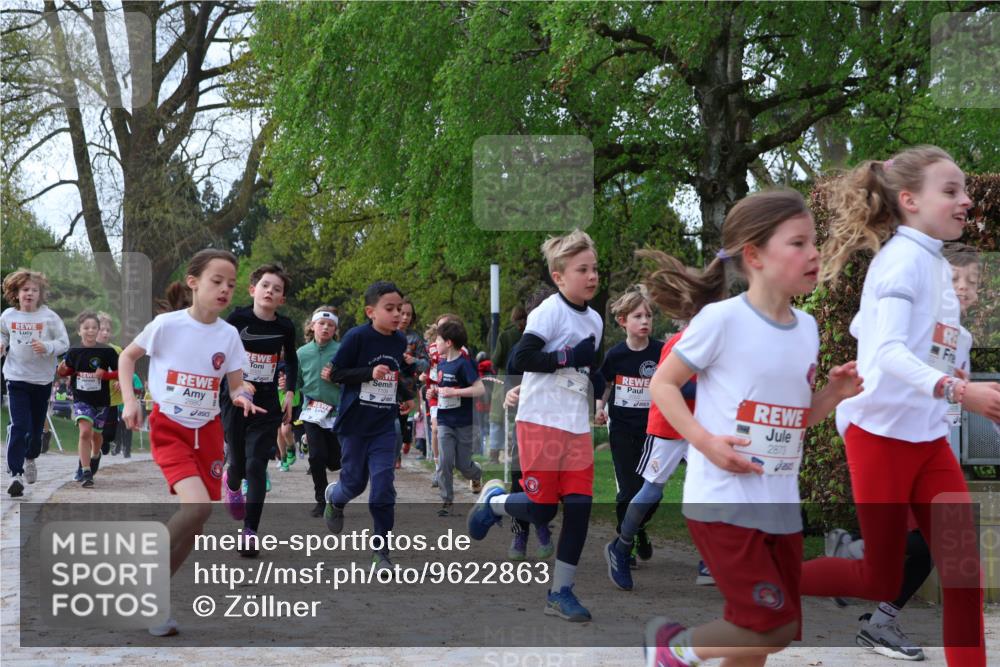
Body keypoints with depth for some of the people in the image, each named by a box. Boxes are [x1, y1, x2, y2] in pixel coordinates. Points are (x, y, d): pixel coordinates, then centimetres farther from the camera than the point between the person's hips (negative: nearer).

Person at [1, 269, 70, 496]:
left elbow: (64, 343, -5)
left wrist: (47, 347, -23)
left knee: (36, 426, 14)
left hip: (42, 379, 1)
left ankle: (30, 459, 43)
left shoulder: (49, 317, -8)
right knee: (19, 426, -12)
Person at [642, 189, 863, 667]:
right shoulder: (721, 318, -13)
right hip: (722, 501, -7)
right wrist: (705, 441, -19)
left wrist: (832, 395, -1)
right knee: (774, 629, -9)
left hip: (780, 506, 7)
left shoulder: (806, 328, 9)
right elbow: (663, 384, -6)